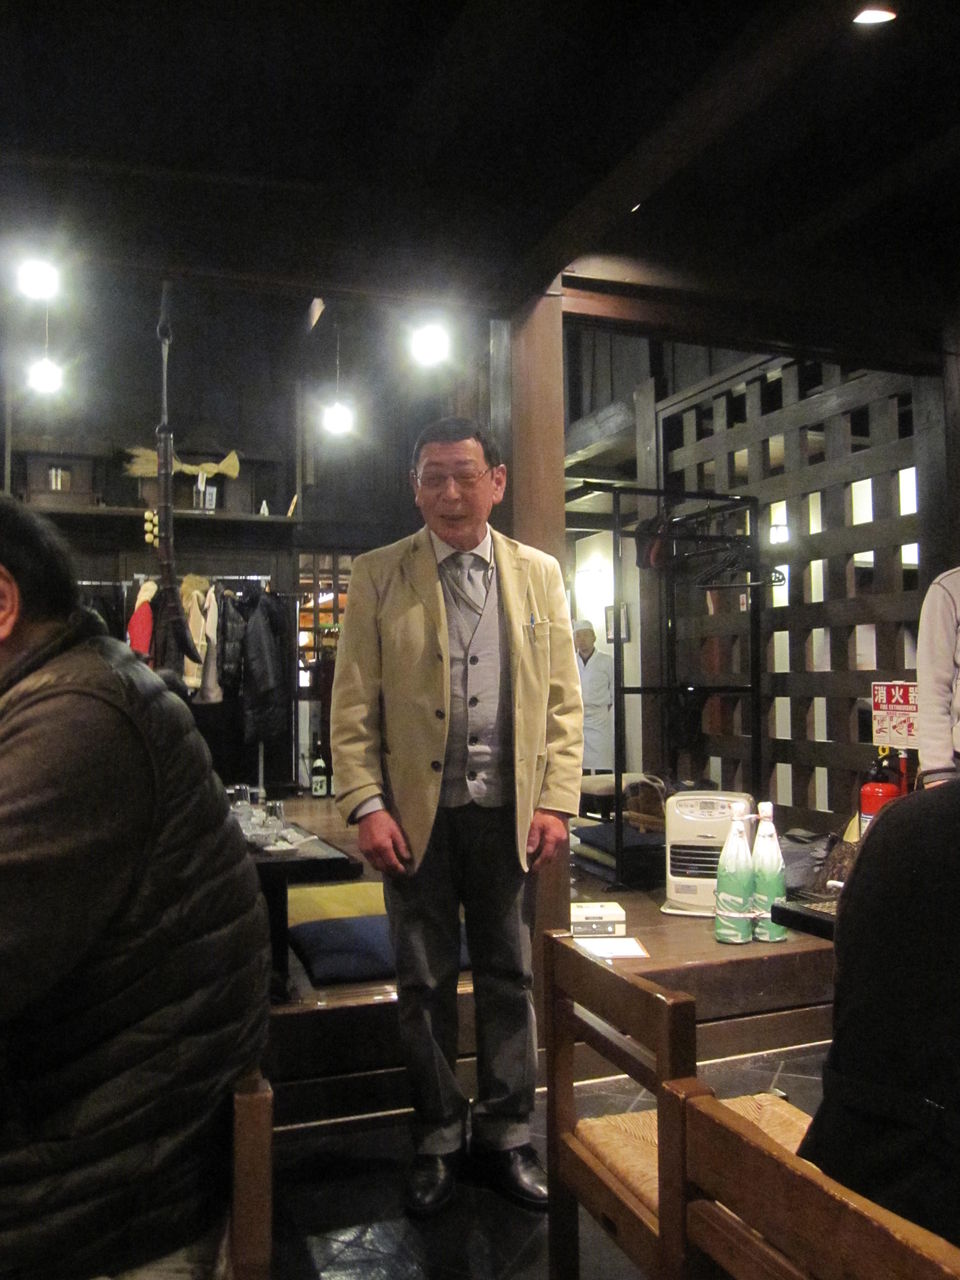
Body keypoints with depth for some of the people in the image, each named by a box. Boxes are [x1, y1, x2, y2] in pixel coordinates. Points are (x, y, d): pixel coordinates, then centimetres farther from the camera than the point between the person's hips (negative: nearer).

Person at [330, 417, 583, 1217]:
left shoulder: (538, 574, 7)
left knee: (509, 978, 12)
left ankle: (505, 1137, 29)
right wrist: (367, 807, -10)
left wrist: (556, 803, -3)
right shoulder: (379, 575, 2)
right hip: (417, 814, -1)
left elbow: (562, 700, 5)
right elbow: (352, 706, -1)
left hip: (510, 812, 1)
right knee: (425, 984, 12)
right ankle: (438, 1140, 30)